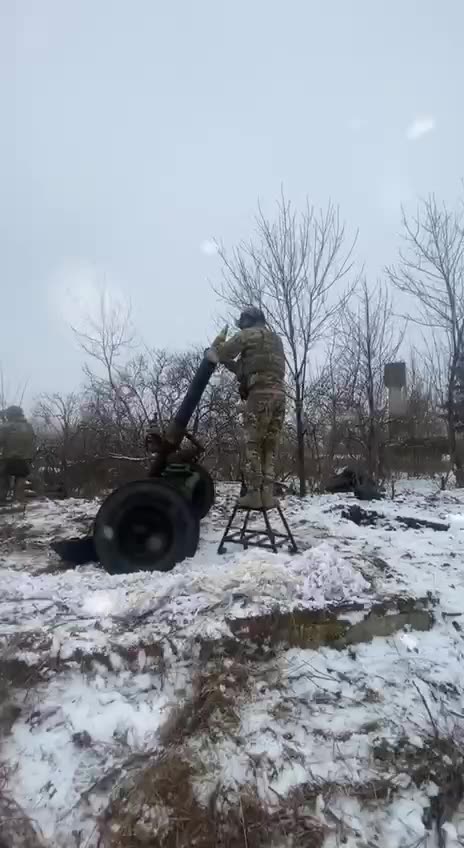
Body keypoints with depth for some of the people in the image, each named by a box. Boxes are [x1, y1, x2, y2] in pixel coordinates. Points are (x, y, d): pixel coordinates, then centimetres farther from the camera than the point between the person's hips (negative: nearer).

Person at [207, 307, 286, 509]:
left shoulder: (250, 334, 7)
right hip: (279, 393, 7)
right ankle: (267, 495, 3)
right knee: (269, 447, 7)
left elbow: (223, 352, 3)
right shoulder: (276, 339, 31)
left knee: (253, 445, -5)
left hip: (261, 393, -7)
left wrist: (212, 353, 24)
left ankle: (253, 494, -8)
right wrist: (228, 362, 33)